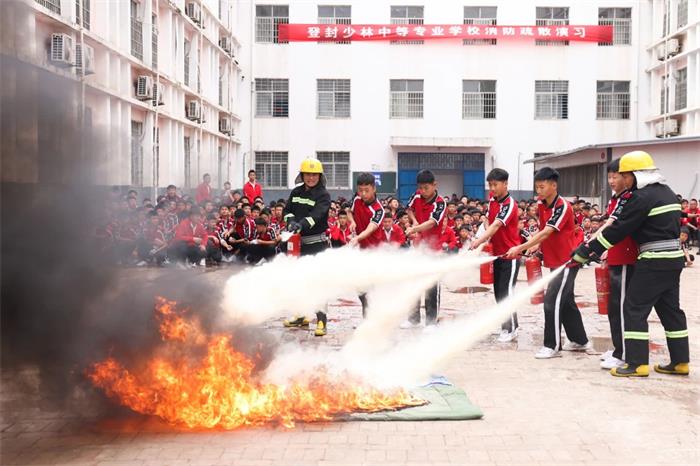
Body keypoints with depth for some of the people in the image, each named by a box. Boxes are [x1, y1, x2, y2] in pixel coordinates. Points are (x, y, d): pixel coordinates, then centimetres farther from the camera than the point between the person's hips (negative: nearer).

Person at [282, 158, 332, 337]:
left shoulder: (323, 195, -8)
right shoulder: (296, 192, 11)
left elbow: (317, 215, -23)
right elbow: (287, 210, 7)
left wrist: (301, 224, -38)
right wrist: (291, 221, -15)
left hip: (317, 242, -7)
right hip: (298, 241, 7)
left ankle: (321, 320, -8)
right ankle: (301, 315, 31)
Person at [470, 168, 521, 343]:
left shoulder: (510, 204, -19)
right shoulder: (492, 200, 5)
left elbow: (496, 225, -32)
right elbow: (487, 220, 17)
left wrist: (479, 241, -44)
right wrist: (488, 235, -5)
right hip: (497, 253, 8)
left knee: (506, 292, -6)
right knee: (498, 292, 12)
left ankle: (511, 329, 4)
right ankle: (507, 324, 23)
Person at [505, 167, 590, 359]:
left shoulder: (563, 207, -21)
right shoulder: (541, 206, 4)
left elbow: (546, 233, -29)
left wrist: (520, 248, -35)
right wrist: (535, 246, -4)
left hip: (567, 261, -9)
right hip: (555, 261, 9)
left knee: (552, 301, -12)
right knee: (566, 301, 16)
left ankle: (553, 346, -5)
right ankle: (580, 341, 29)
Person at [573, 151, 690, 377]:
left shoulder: (642, 197, -14)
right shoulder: (667, 192, 14)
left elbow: (617, 230, -16)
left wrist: (585, 252, -12)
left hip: (654, 260, -9)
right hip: (675, 257, 9)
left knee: (635, 308, -3)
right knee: (670, 308, 14)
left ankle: (637, 363, -4)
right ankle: (680, 362, 18)